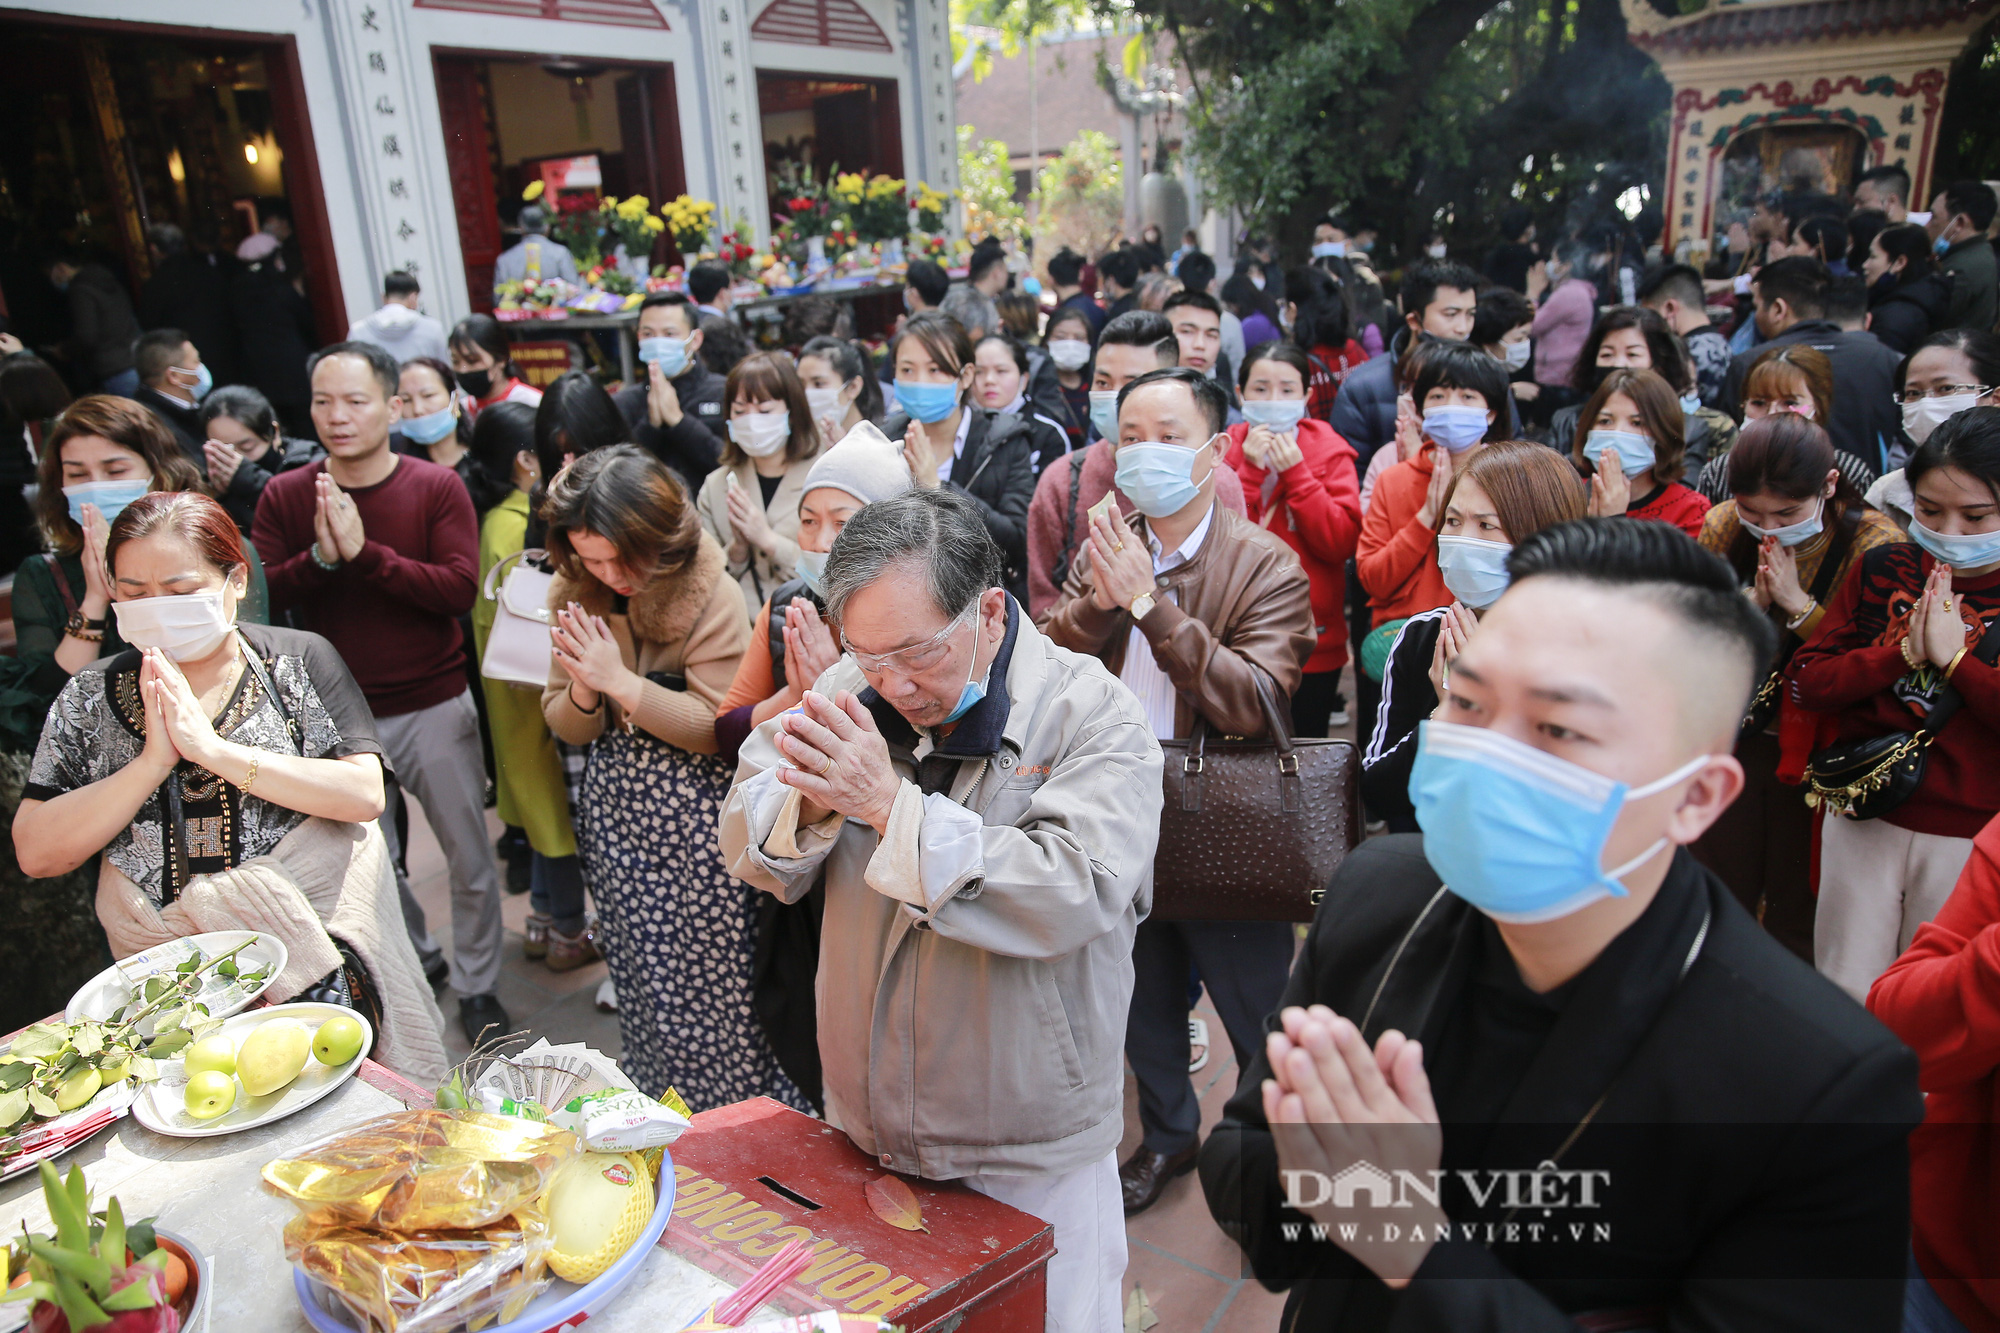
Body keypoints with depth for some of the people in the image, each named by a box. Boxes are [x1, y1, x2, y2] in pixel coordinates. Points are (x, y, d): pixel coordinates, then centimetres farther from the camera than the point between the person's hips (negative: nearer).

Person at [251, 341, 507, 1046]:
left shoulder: (436, 487, -7)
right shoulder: (284, 496, 0)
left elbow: (461, 589, -18)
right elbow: (260, 598, -6)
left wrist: (364, 552, -26)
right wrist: (320, 555, -23)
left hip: (434, 706, -2)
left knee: (469, 855, 7)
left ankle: (477, 985, 26)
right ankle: (414, 961, 40)